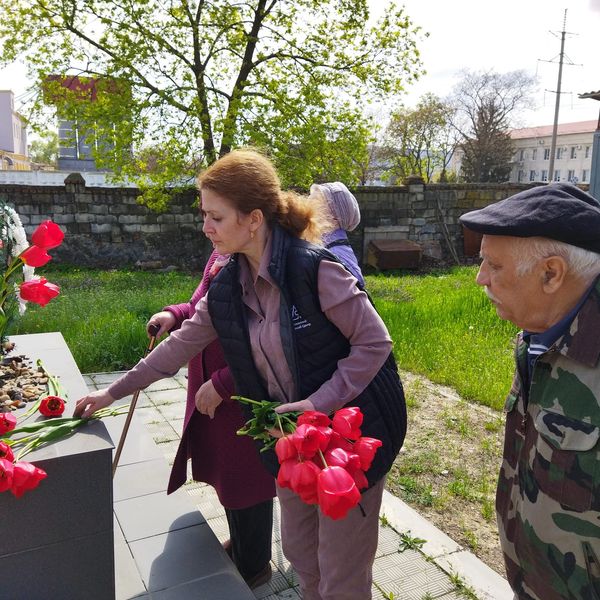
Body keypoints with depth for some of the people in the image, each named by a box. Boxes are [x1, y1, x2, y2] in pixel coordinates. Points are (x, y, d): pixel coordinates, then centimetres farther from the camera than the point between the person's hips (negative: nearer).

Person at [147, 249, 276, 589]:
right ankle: (239, 543, 51)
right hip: (213, 394, 8)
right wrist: (175, 315, -2)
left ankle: (253, 567, 37)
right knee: (227, 473, 24)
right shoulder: (221, 255, 2)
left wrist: (222, 384, -22)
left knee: (245, 478, 11)